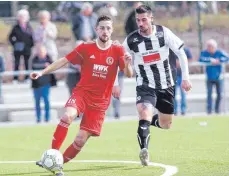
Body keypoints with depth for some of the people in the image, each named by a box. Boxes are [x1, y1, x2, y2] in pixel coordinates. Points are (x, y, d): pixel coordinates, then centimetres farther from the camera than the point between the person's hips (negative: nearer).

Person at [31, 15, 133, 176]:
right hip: (82, 92, -1)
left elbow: (129, 75, -7)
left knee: (81, 140, -3)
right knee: (68, 116, -32)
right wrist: (43, 72, -3)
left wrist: (127, 64, -30)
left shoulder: (118, 51, -2)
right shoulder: (86, 48, -1)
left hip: (100, 102, 1)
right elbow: (64, 61, 5)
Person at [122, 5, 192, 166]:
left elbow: (181, 53, -2)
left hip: (166, 86, 2)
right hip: (145, 86, -2)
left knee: (166, 125, 13)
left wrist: (185, 77, -5)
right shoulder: (131, 40, -13)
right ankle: (144, 151, -33)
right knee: (145, 114, -29)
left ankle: (151, 120, 45)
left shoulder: (164, 33, -12)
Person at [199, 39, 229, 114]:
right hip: (209, 78, -1)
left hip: (218, 77, 1)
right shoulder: (204, 53, -4)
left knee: (219, 94, 2)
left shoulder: (219, 52, -5)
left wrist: (219, 61, -26)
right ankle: (209, 109, -10)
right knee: (209, 93, -10)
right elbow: (200, 59, -22)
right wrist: (210, 60, -26)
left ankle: (217, 109, 16)